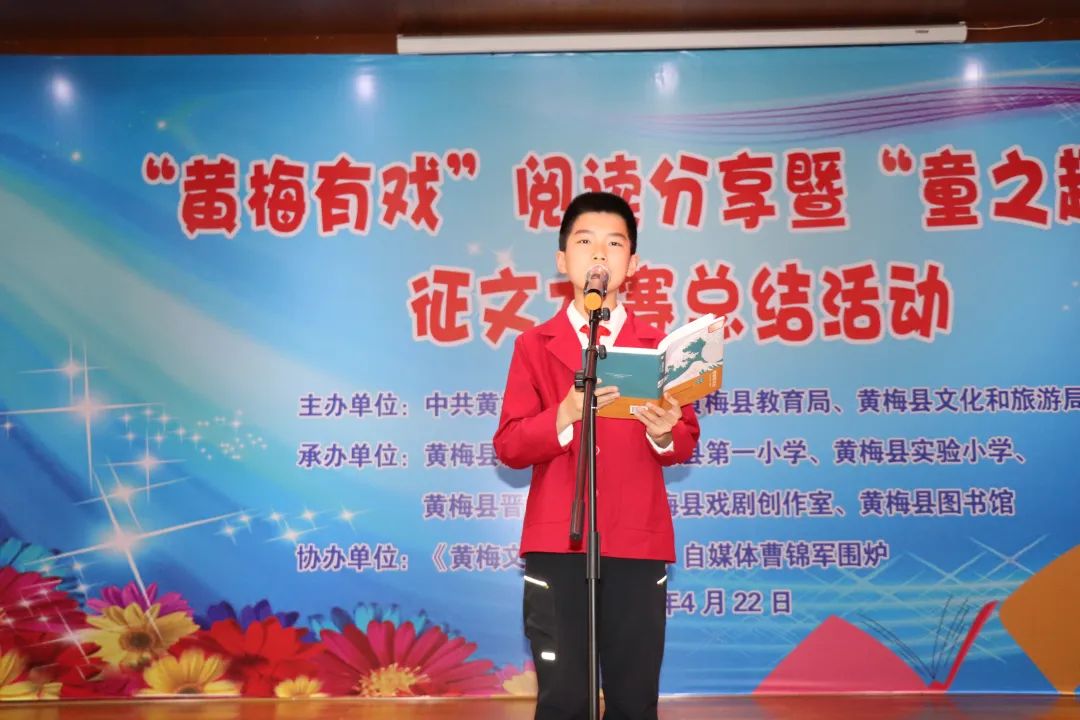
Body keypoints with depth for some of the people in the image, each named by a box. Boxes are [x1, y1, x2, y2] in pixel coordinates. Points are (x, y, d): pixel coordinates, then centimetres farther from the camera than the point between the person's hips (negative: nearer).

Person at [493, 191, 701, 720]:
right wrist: (565, 414, -19)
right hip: (556, 543, -1)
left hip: (638, 542, 1)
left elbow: (685, 444, 5)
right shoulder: (534, 345, 7)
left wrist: (665, 432, -17)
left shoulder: (658, 345, 11)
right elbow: (508, 447, -2)